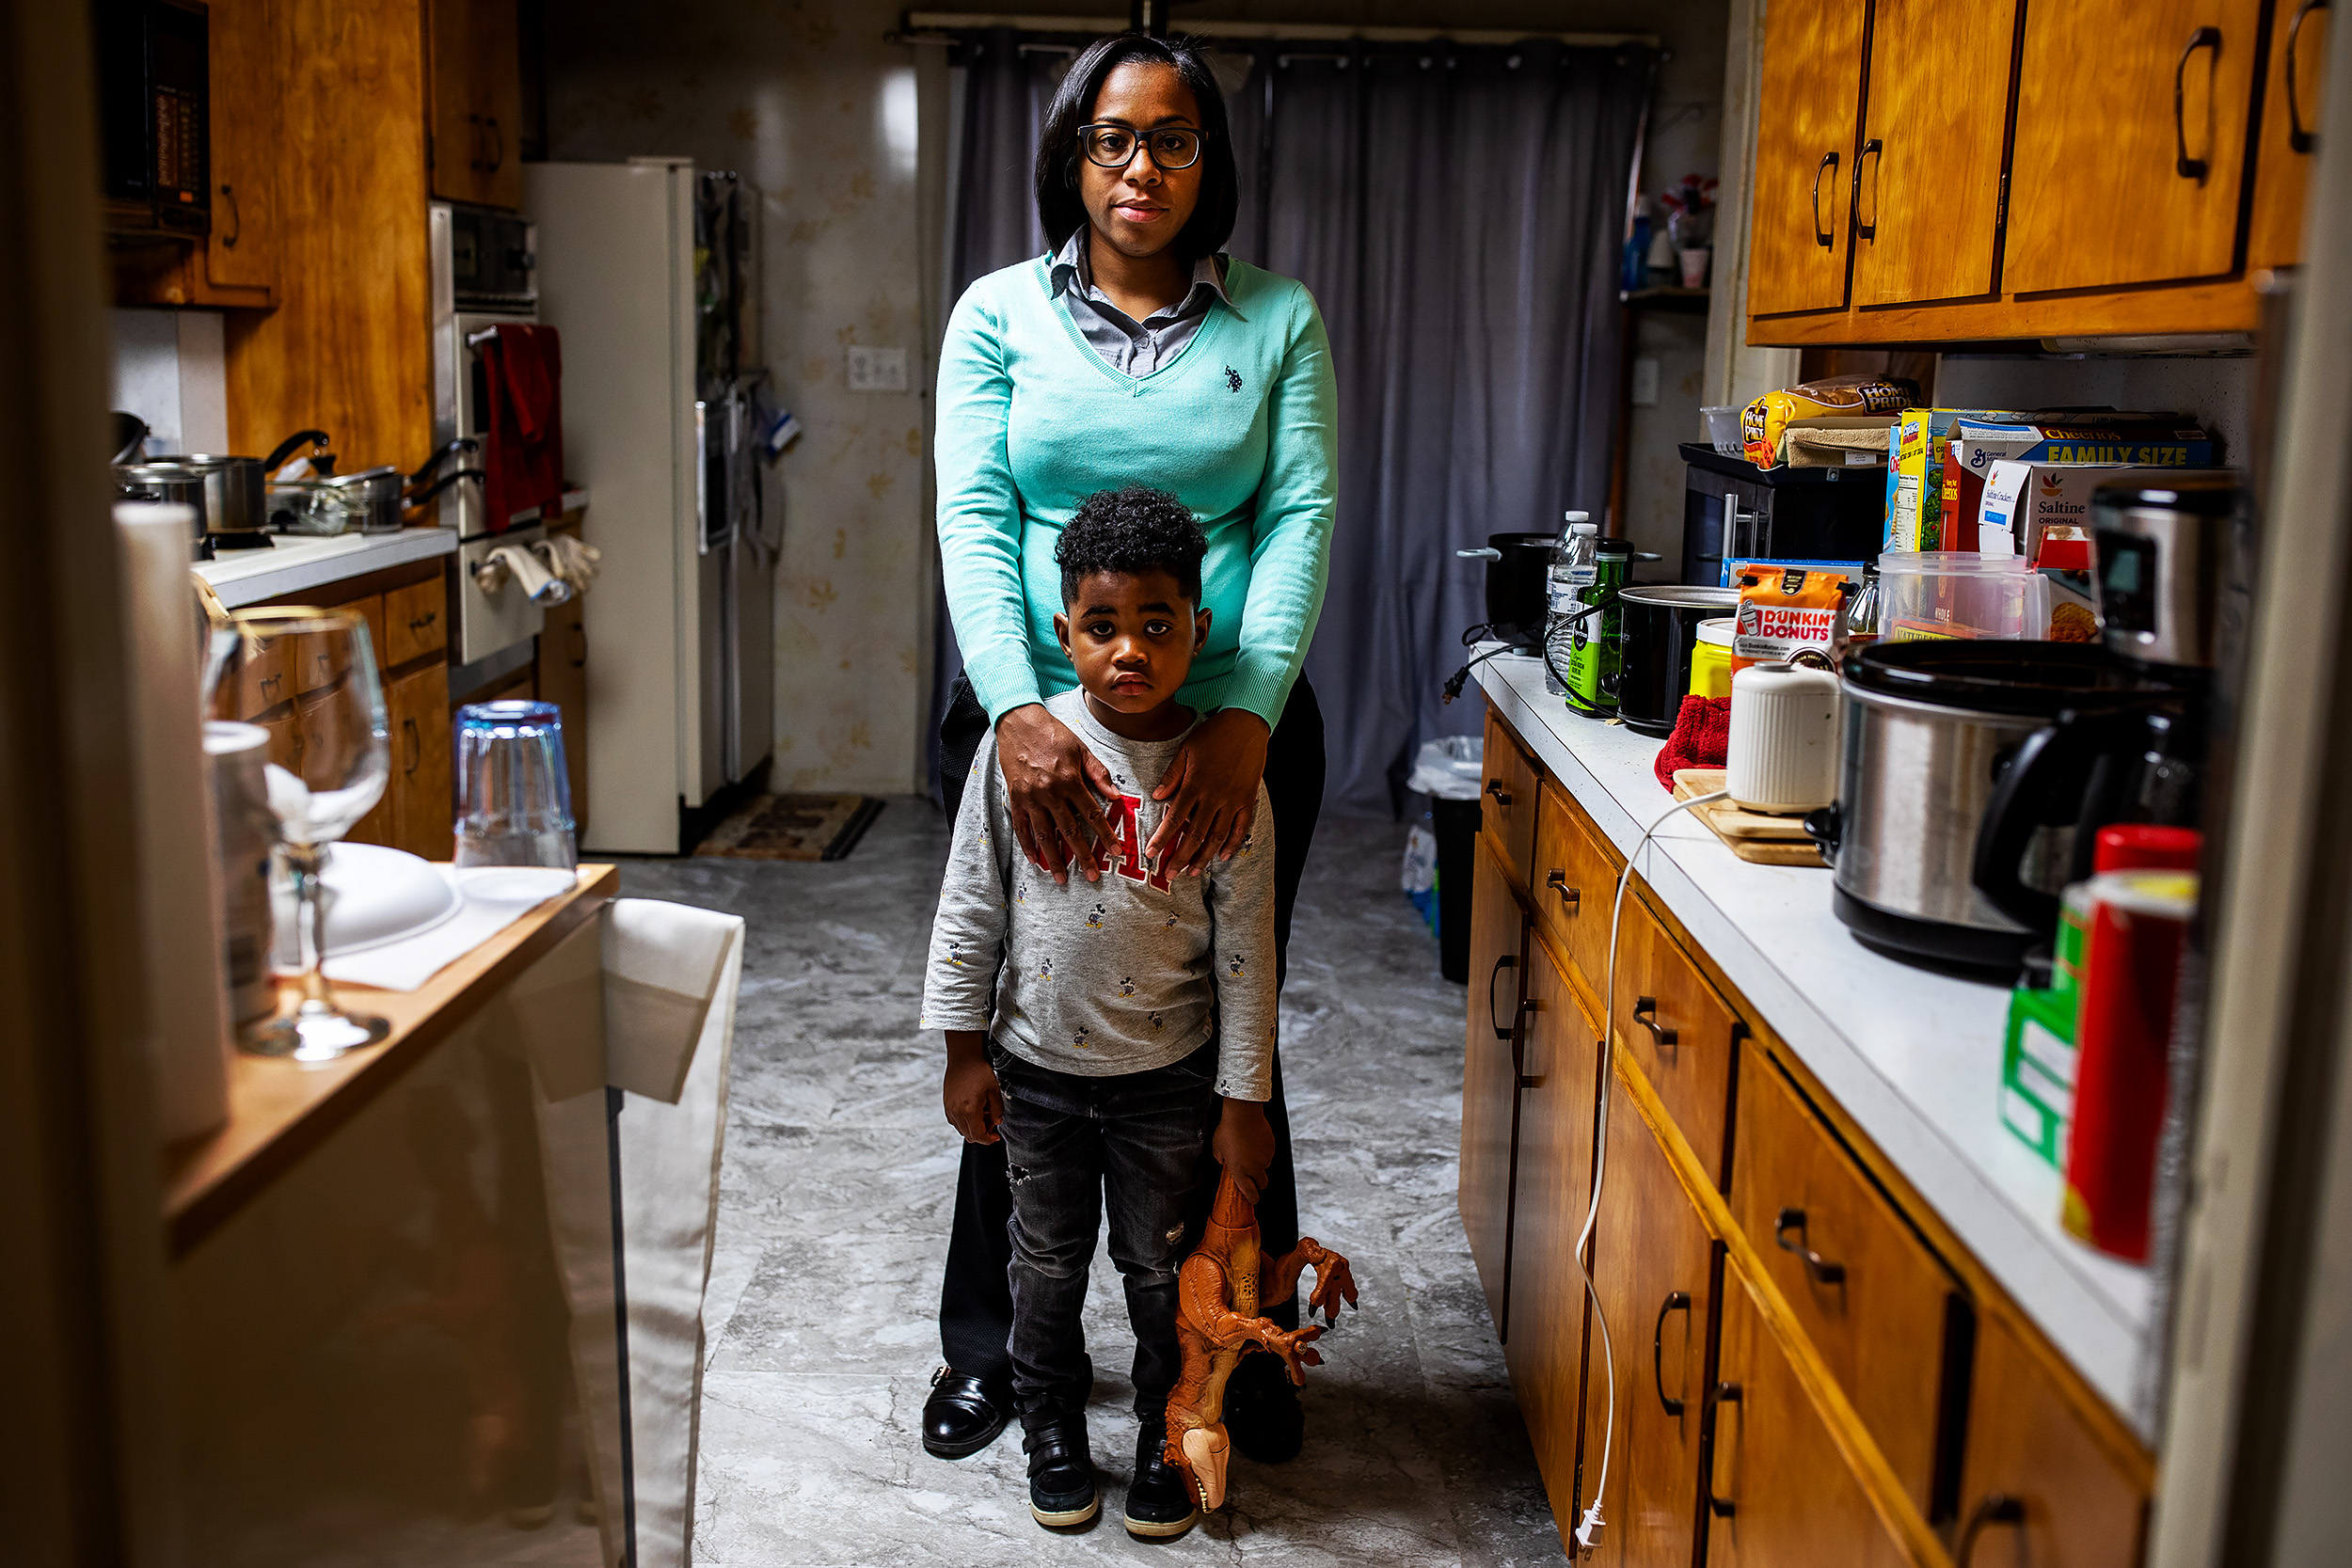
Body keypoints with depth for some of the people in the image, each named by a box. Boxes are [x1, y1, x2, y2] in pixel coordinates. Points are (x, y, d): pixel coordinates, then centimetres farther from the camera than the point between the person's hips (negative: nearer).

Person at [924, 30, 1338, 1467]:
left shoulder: (1277, 322, 4)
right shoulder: (1001, 314, 3)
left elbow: (1302, 517, -6)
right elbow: (972, 516, -7)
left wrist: (1246, 716, -20)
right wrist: (1018, 711, -22)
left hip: (1232, 732, 0)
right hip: (1030, 724, 0)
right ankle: (992, 1344, 32)